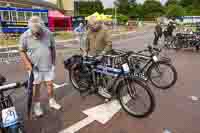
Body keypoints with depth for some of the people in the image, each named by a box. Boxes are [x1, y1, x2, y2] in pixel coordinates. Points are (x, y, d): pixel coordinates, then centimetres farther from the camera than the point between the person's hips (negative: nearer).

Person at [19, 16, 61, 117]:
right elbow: (22, 51, -2)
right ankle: (37, 106, 30)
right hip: (34, 67, -1)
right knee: (36, 86, 10)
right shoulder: (25, 36, -12)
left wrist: (53, 61, 7)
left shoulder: (48, 33, -8)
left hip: (48, 65, 2)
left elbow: (53, 48, 3)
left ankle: (52, 102, 34)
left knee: (50, 84, 13)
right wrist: (27, 63, -14)